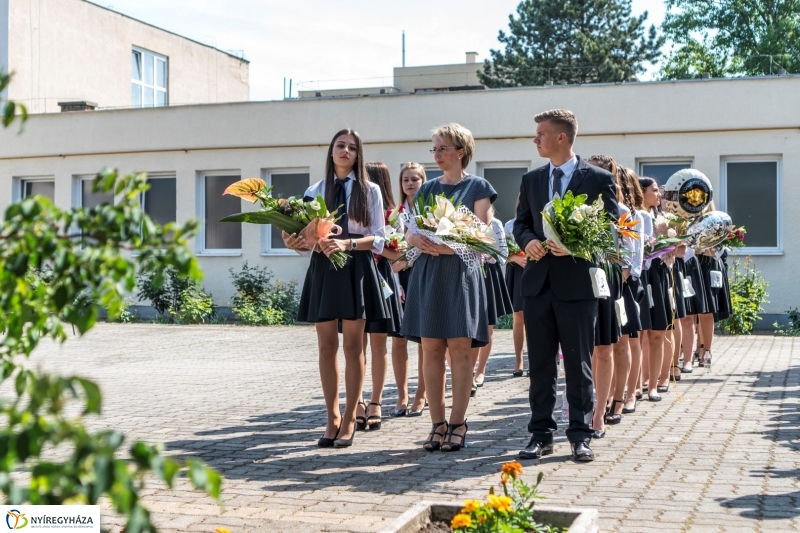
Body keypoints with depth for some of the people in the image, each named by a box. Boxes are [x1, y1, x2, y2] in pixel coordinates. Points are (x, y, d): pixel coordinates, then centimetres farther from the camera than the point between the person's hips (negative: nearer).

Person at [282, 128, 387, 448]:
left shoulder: (370, 191, 4)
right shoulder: (315, 191, 10)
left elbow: (378, 240, -1)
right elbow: (310, 237, 8)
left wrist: (348, 244, -17)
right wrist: (298, 243, -14)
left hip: (356, 269, -2)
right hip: (322, 268, 2)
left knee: (353, 346, 0)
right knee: (327, 346, 4)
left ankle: (349, 420, 9)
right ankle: (332, 417, 14)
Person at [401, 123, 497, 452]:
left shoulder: (478, 187, 3)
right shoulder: (427, 189, 16)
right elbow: (409, 232, 11)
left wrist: (448, 246, -20)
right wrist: (418, 240, -12)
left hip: (461, 270, -4)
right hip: (427, 271, 4)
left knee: (459, 349, -4)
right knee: (431, 348, 1)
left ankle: (457, 424, 2)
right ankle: (438, 424, 7)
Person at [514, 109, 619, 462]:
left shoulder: (598, 179, -2)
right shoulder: (531, 180, 12)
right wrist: (528, 241, -6)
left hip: (577, 282, -4)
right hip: (538, 282, 5)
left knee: (579, 363, 3)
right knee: (539, 363, 7)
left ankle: (580, 436, 12)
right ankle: (541, 434, 15)